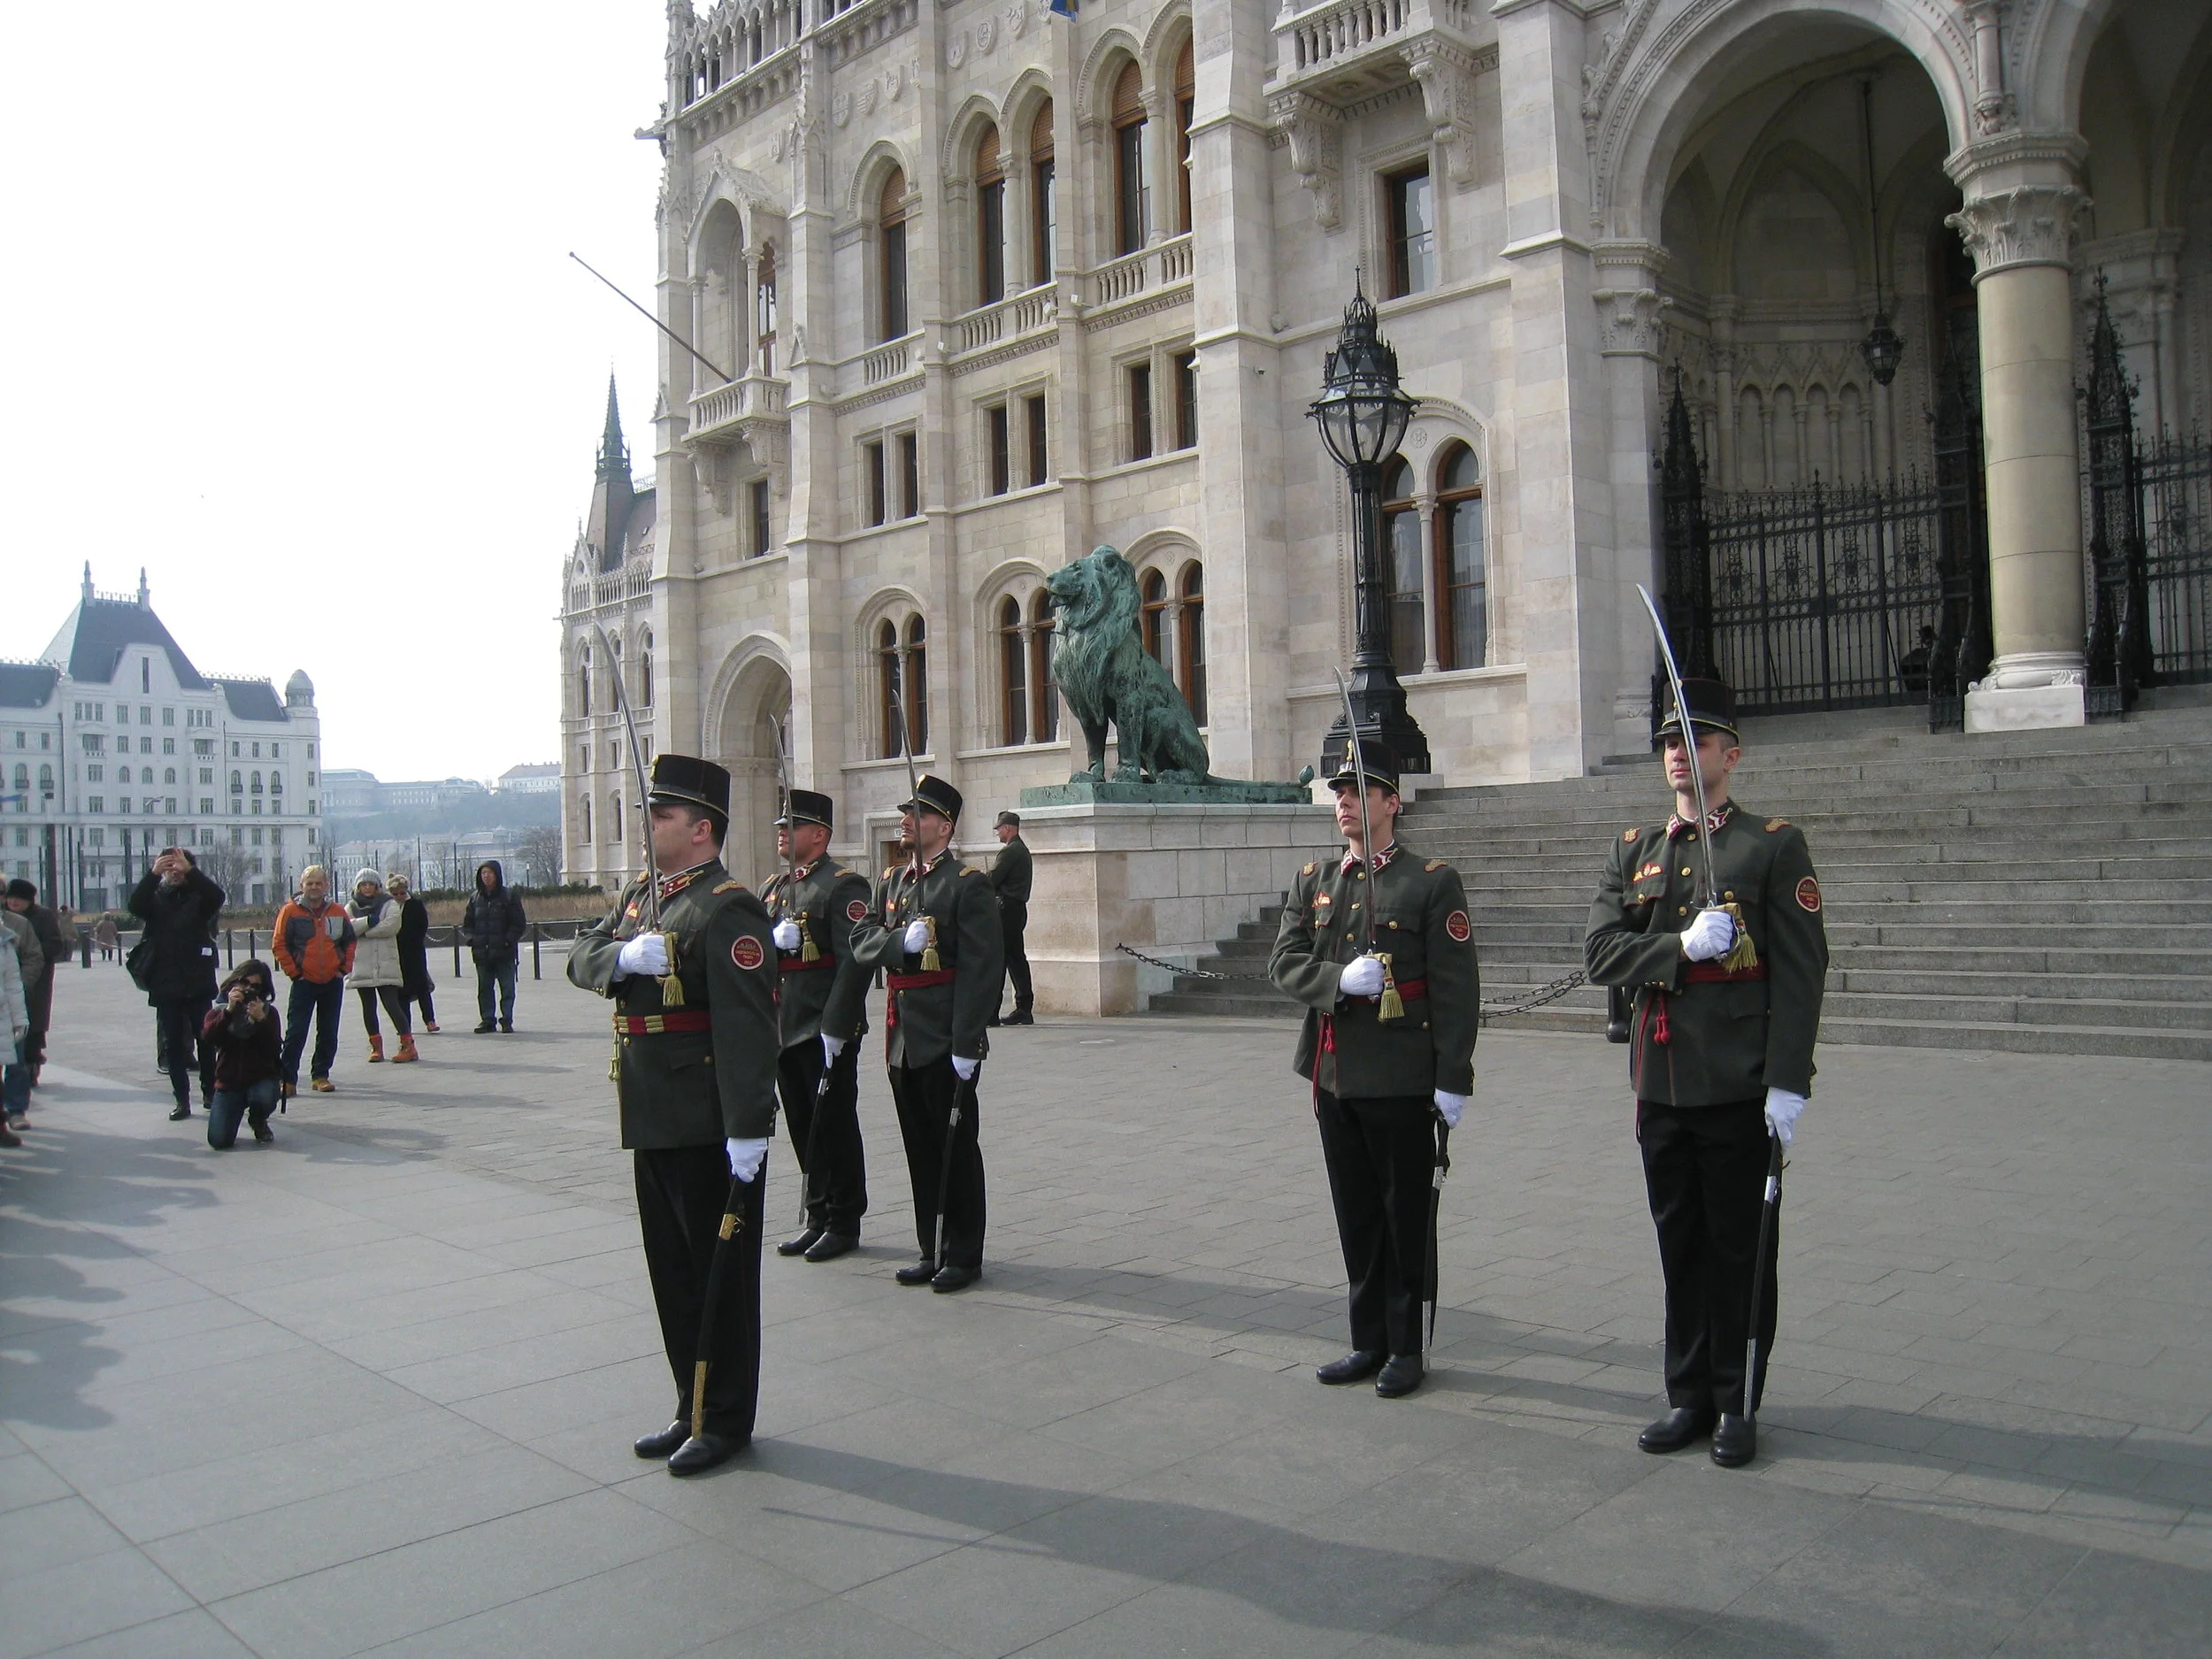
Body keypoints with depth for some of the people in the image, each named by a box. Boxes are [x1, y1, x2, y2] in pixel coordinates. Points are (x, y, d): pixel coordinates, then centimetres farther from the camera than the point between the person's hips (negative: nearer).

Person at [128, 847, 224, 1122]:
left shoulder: (199, 896, 4)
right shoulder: (155, 898, 8)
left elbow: (217, 897, -17)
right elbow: (135, 905, -12)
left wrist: (190, 871, -27)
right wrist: (152, 873, -25)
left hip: (199, 983, -2)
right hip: (166, 986, 2)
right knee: (172, 1044, 5)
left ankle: (210, 1093, 12)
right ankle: (182, 1101, 9)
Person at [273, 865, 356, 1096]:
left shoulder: (338, 911, 6)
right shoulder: (290, 911, -3)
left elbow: (351, 940, 15)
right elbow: (278, 945, -3)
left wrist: (344, 967, 5)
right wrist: (293, 972, -6)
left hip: (333, 981, 3)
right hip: (304, 981, -3)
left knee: (329, 1033, 7)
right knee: (296, 1033, -6)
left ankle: (321, 1076, 18)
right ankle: (287, 1079, 0)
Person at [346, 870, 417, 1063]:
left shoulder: (389, 904, 5)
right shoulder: (352, 907, 14)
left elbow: (392, 925, -13)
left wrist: (362, 931, -9)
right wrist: (367, 922, -18)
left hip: (386, 965, -4)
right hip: (361, 965, 4)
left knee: (391, 1004, -9)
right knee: (368, 1007, 8)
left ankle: (408, 1045, -8)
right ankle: (376, 1046, 17)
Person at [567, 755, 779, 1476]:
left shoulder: (728, 910, -17)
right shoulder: (640, 895, 13)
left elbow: (747, 1028, -23)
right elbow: (581, 958, 7)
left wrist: (748, 1132, -26)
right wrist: (623, 956, -16)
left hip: (711, 1131, -9)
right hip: (653, 1122, 9)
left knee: (720, 1273, 5)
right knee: (672, 1269, 18)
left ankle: (726, 1420, 18)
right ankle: (692, 1411, 31)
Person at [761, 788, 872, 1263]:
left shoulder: (843, 885, -9)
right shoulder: (774, 888, 16)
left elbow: (856, 961, -17)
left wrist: (835, 1027, -21)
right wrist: (772, 938, -11)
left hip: (827, 1032, -8)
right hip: (783, 1029, 8)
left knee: (835, 1127, 2)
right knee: (803, 1128, 14)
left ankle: (844, 1223, 13)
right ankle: (818, 1218, 25)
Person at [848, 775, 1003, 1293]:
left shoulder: (968, 885, -9)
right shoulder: (892, 881, 15)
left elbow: (982, 969, -15)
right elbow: (861, 942, 5)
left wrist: (966, 1045, -19)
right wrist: (902, 940, -17)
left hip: (945, 1042, -7)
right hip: (902, 1038, 7)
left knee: (955, 1148, 3)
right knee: (920, 1149, 14)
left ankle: (963, 1256, 14)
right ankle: (931, 1251, 24)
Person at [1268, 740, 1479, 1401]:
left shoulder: (1433, 882, -5)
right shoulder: (1314, 881, 11)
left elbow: (1456, 987, -8)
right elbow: (1284, 961, 2)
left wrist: (1453, 1079, -12)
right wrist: (1340, 978, -17)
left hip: (1402, 1079, -5)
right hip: (1334, 1074, 5)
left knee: (1406, 1216, 6)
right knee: (1356, 1215, 14)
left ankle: (1407, 1347, 19)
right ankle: (1369, 1341, 27)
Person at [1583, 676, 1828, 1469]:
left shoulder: (1775, 845, -2)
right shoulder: (1633, 851, 11)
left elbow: (1801, 970, -7)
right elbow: (1600, 952, 0)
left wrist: (1788, 1081, -13)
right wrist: (1683, 945, -16)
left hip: (1741, 1089, -4)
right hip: (1661, 1085, 4)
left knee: (1740, 1251, 6)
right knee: (1680, 1248, 13)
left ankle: (1737, 1404, 20)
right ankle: (1690, 1396, 25)